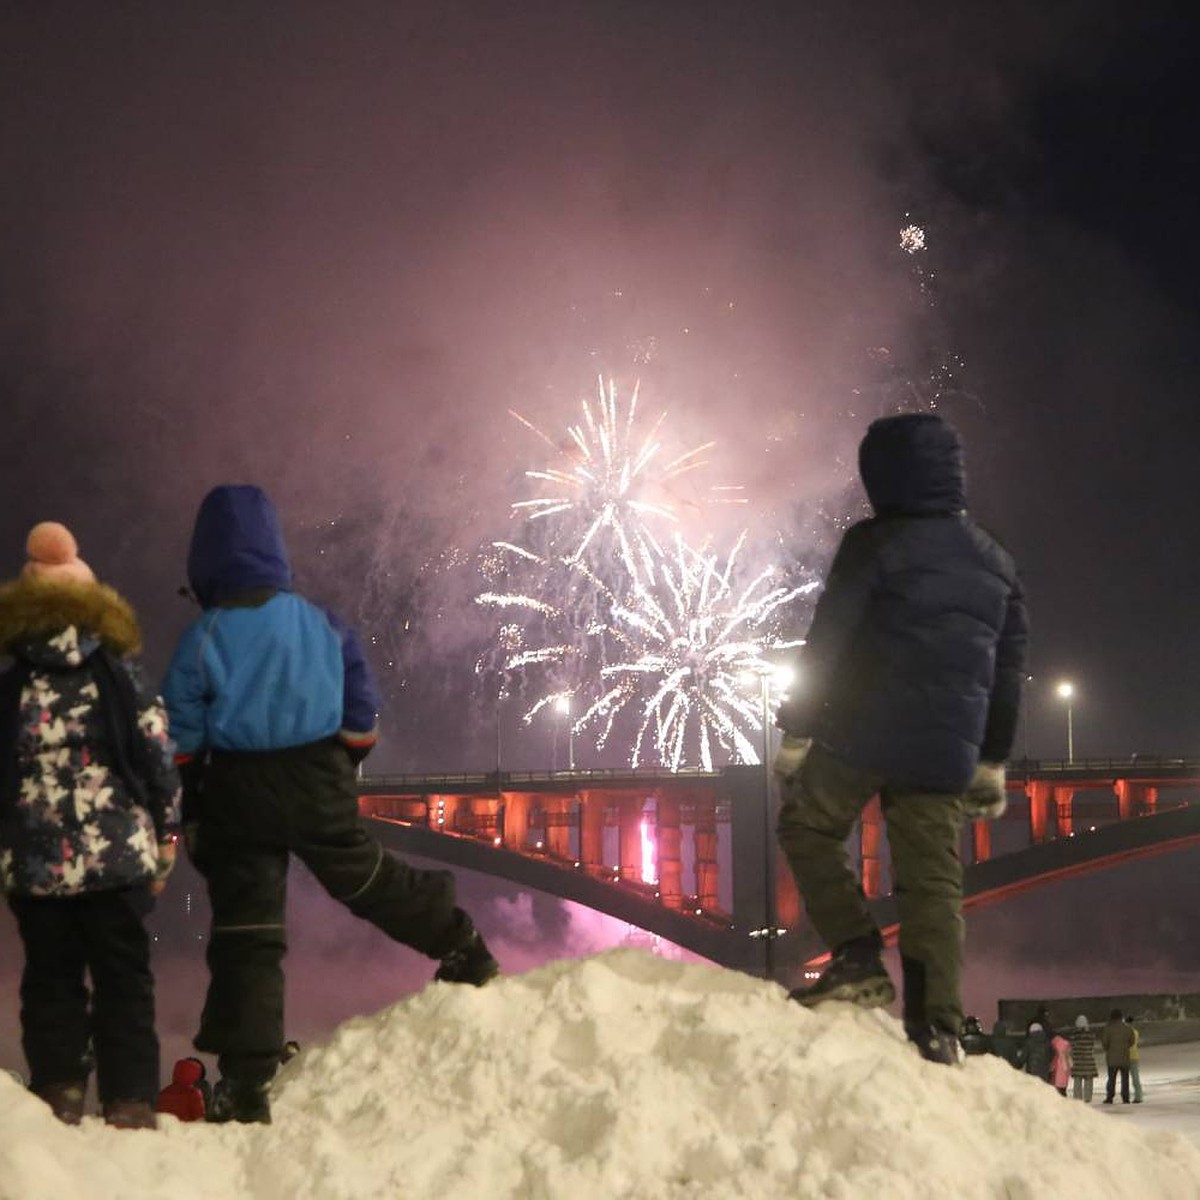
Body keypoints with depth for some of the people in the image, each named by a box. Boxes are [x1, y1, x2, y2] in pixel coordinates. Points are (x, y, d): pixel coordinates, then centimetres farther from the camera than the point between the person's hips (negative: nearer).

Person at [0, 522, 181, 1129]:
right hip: (120, 855, 0)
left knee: (50, 977, 10)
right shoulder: (120, 678, 0)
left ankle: (59, 1093, 2)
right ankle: (130, 1104, 2)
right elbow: (159, 758, 0)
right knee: (123, 978, 6)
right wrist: (165, 836, 9)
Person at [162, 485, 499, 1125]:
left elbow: (181, 741, -6)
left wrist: (188, 812, 3)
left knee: (244, 928, -1)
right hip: (320, 786, 2)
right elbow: (361, 706, 7)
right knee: (366, 878, 24)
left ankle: (244, 1080, -4)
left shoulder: (200, 639, -8)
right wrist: (345, 769, 21)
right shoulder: (320, 623, 0)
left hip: (237, 795, -2)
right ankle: (463, 950, 37)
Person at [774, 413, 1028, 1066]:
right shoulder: (995, 560, 15)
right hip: (946, 749, 5)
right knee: (933, 881, 6)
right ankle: (936, 1025, -4)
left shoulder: (877, 543, -6)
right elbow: (1008, 671, 19)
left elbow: (826, 642, -9)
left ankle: (858, 955, -1)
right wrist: (993, 763, 24)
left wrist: (795, 731, -4)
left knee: (806, 825, 15)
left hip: (863, 735, -5)